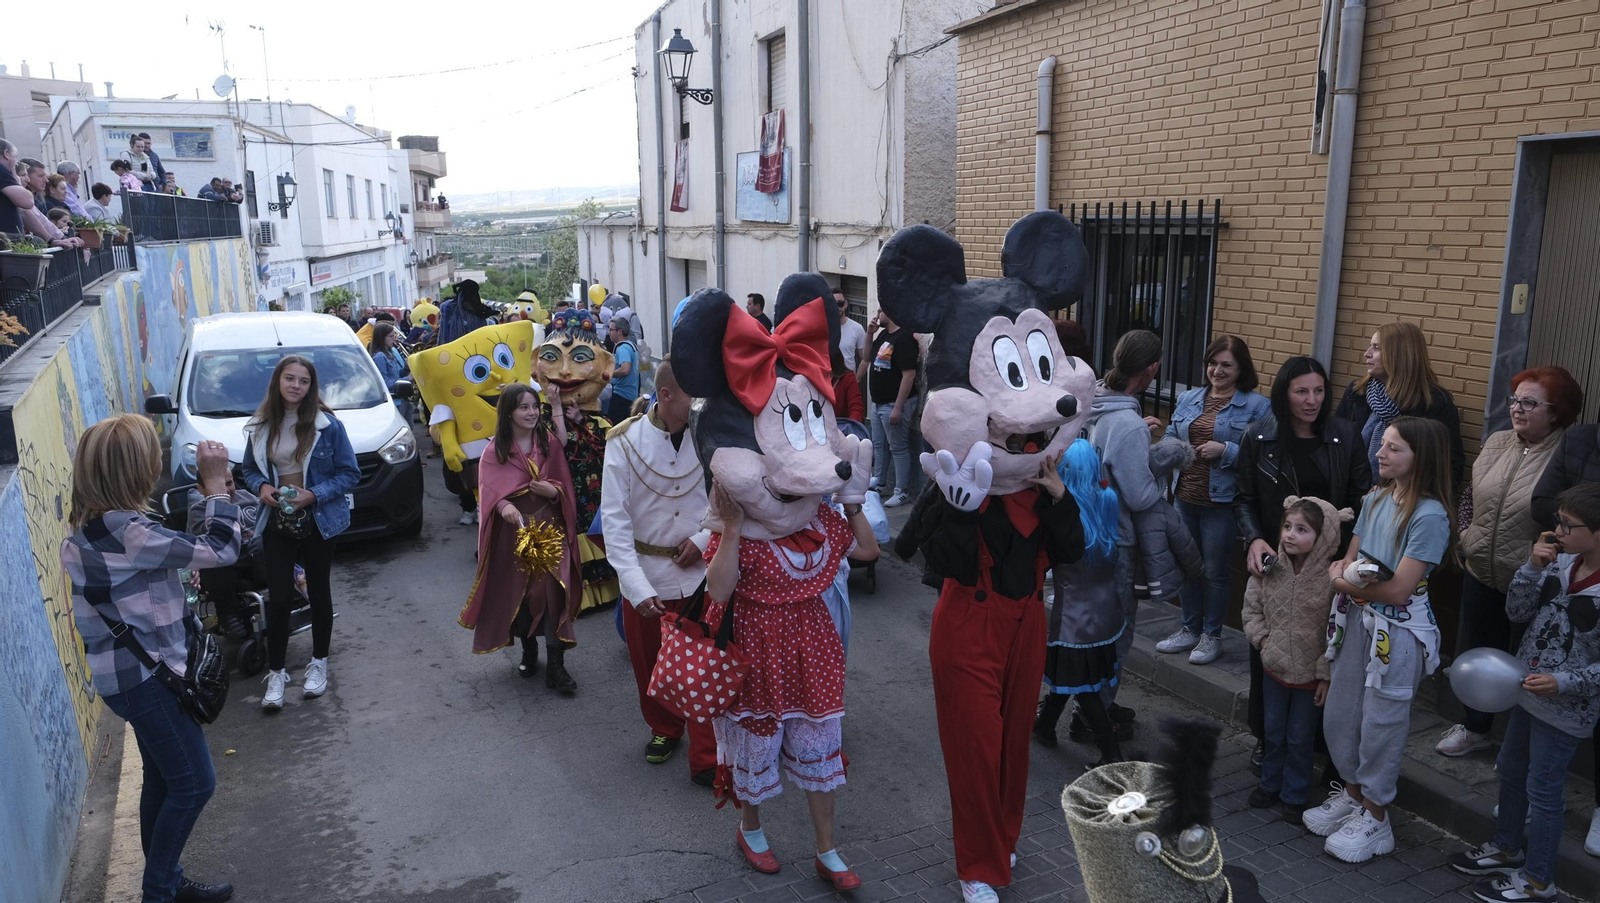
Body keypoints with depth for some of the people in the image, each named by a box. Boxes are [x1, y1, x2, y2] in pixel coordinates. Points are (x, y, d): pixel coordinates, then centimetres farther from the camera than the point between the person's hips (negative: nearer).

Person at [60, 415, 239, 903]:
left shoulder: (89, 527, 5)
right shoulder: (125, 532, -26)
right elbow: (219, 550, -24)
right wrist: (215, 484, -17)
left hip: (132, 673, 10)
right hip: (145, 676, -10)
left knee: (162, 781, 19)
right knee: (194, 783, 1)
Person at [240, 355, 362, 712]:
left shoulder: (327, 424, -9)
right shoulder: (260, 426, 0)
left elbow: (350, 474, -8)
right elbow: (250, 470, 11)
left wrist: (315, 494, -21)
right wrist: (262, 486, -11)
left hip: (317, 521, -2)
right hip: (276, 522, 2)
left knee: (319, 592, 12)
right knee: (278, 598, 1)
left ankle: (319, 663, 29)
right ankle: (276, 673, 13)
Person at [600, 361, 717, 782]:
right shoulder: (624, 442, -12)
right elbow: (614, 518, -13)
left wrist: (705, 537, -14)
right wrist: (636, 586, -20)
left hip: (700, 572, -1)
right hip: (645, 575, 1)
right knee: (649, 664, 18)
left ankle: (706, 759, 18)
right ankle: (664, 728, 45)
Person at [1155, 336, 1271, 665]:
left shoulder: (1257, 406, -8)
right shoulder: (1188, 399, 10)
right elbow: (1171, 437, 15)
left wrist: (1225, 450, -22)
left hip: (1222, 501, -5)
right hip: (1185, 497, 5)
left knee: (1216, 571, 6)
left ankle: (1211, 635, 23)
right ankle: (1190, 629, 30)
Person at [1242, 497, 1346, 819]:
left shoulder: (1330, 578, -21)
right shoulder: (1269, 570, -9)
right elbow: (1252, 608, 6)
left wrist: (1326, 673, -13)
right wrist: (1262, 638, -6)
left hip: (1310, 674, -4)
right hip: (1275, 667, 4)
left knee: (1300, 738, 12)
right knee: (1273, 732, 19)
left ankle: (1295, 795, 30)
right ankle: (1270, 783, 38)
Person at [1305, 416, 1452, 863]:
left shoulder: (1430, 516, -19)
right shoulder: (1376, 499, 4)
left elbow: (1398, 590, -22)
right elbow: (1346, 560, 6)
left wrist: (1345, 581, -10)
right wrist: (1343, 572, -16)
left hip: (1398, 632, -7)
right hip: (1356, 620, 7)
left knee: (1381, 723, 6)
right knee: (1339, 714, 15)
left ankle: (1374, 817, 23)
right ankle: (1352, 793, 36)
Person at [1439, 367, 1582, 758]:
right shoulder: (1496, 442, 1)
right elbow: (1469, 494, 13)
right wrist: (1465, 536, 5)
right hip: (1480, 571, 6)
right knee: (1473, 652, 18)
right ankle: (1475, 728, 37)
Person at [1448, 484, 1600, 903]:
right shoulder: (1562, 563, -6)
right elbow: (1516, 612, -3)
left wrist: (1564, 682, -27)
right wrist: (1533, 567, -14)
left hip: (1565, 709, -7)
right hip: (1527, 693, 7)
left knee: (1542, 789, 7)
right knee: (1510, 772, 22)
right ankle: (1507, 848, 43)